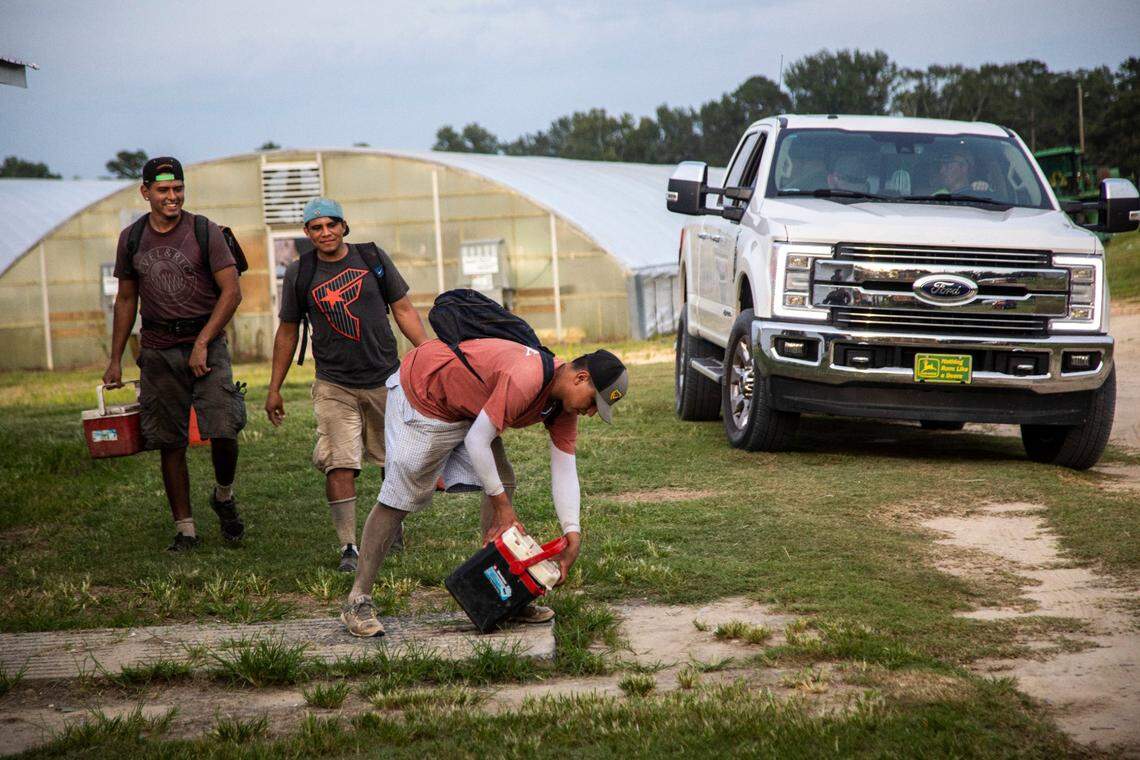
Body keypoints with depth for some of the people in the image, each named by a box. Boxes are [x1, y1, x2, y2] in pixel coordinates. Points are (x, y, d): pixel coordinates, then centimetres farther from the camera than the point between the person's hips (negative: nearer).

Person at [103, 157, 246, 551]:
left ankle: (223, 496, 16)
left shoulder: (205, 232, -2)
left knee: (223, 432, -14)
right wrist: (115, 360, 13)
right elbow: (126, 300, 16)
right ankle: (185, 529, 10)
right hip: (157, 352, 3)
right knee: (170, 443, 2)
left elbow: (231, 292, -6)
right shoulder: (131, 239, 8)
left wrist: (202, 344, -13)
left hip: (206, 344, -3)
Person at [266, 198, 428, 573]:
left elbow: (403, 310, 8)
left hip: (386, 378, 2)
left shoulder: (373, 258, 2)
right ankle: (349, 548, -10)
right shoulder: (299, 274, 2)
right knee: (339, 466, -12)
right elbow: (287, 332, 11)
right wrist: (275, 389, 11)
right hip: (334, 386, -1)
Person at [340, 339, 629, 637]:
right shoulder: (524, 380, -35)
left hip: (467, 407, 9)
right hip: (421, 395, -9)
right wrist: (501, 504, -21)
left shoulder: (564, 400, -6)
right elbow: (476, 441, -30)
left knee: (502, 482, 2)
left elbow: (565, 471, -3)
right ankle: (358, 603, -3)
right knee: (398, 500, -8)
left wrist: (572, 534, -11)